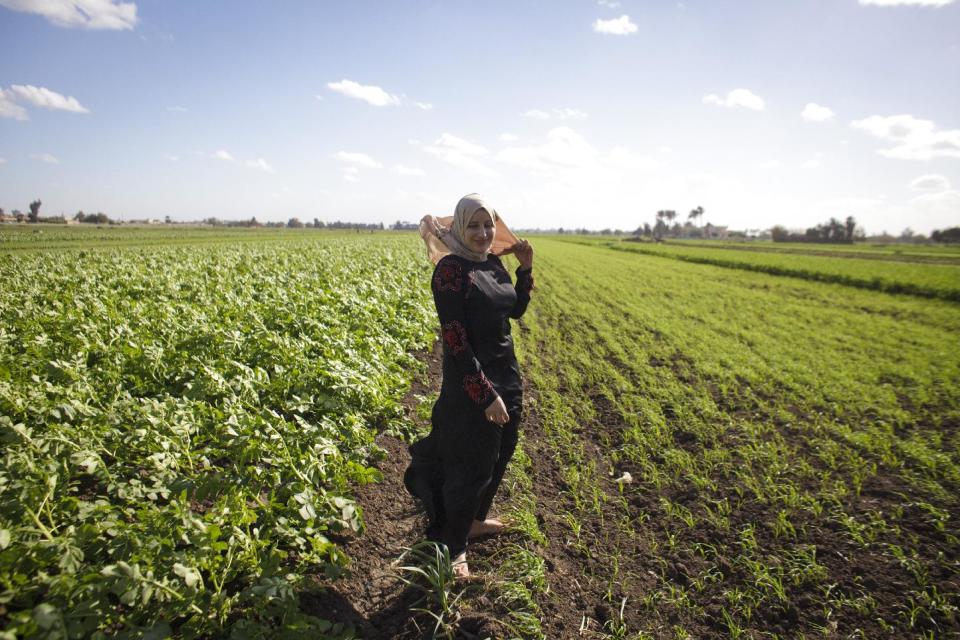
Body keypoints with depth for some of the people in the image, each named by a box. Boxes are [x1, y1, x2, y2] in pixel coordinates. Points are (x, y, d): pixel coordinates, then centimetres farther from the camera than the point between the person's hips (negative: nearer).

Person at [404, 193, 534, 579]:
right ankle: (452, 547, 27)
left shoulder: (493, 263, 5)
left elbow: (516, 310, 16)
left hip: (506, 377, 9)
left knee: (498, 455, 23)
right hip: (470, 386, -9)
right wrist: (486, 394, -23)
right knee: (469, 467, 5)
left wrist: (526, 269, 2)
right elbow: (455, 341, -23)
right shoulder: (451, 270, -19)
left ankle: (476, 519, 46)